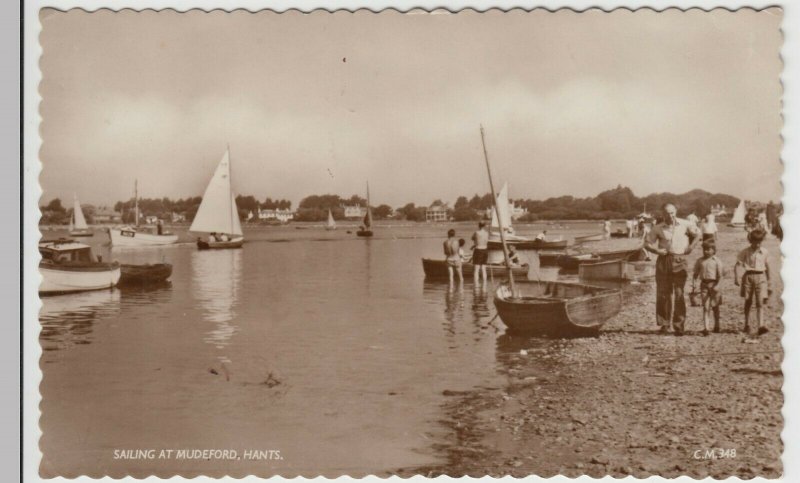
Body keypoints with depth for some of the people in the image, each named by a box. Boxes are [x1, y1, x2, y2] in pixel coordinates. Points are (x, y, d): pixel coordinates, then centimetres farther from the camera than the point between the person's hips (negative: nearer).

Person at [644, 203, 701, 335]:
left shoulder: (684, 225, 2)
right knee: (663, 293, 2)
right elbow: (647, 243, 8)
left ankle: (679, 325, 1)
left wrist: (691, 247, 7)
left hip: (680, 261, -1)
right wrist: (657, 250, -8)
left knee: (679, 294, -4)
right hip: (663, 261, 1)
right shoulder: (658, 228, 2)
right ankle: (664, 324, 11)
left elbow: (697, 233, 18)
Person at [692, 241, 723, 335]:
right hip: (704, 285, 1)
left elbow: (720, 275, -7)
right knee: (706, 307, -4)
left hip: (714, 284, -1)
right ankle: (706, 328, -8)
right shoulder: (700, 261, 6)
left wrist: (717, 285, -19)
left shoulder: (717, 261, -3)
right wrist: (694, 284, -3)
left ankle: (716, 325, 30)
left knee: (715, 306, 12)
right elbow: (696, 274, 8)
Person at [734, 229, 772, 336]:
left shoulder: (765, 252, 5)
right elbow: (738, 265, -7)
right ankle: (747, 325, 25)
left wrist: (768, 280, 21)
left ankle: (760, 326, -16)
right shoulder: (745, 252, -3)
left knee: (759, 303, -9)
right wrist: (737, 278, -19)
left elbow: (767, 267, 15)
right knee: (748, 302, 10)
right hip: (748, 276, -1)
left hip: (761, 277, 1)